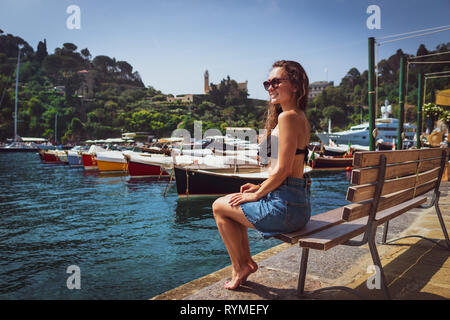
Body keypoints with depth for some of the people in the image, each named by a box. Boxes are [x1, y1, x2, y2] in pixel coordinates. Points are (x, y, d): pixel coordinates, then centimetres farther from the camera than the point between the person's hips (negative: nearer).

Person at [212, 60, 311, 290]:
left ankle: (240, 267, 21)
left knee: (219, 206, 8)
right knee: (234, 202, 26)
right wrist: (260, 187, 13)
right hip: (299, 201, 10)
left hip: (285, 206, -10)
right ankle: (246, 261, 32)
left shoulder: (287, 117, -17)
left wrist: (258, 194, -7)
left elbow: (283, 170, -21)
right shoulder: (300, 117, 14)